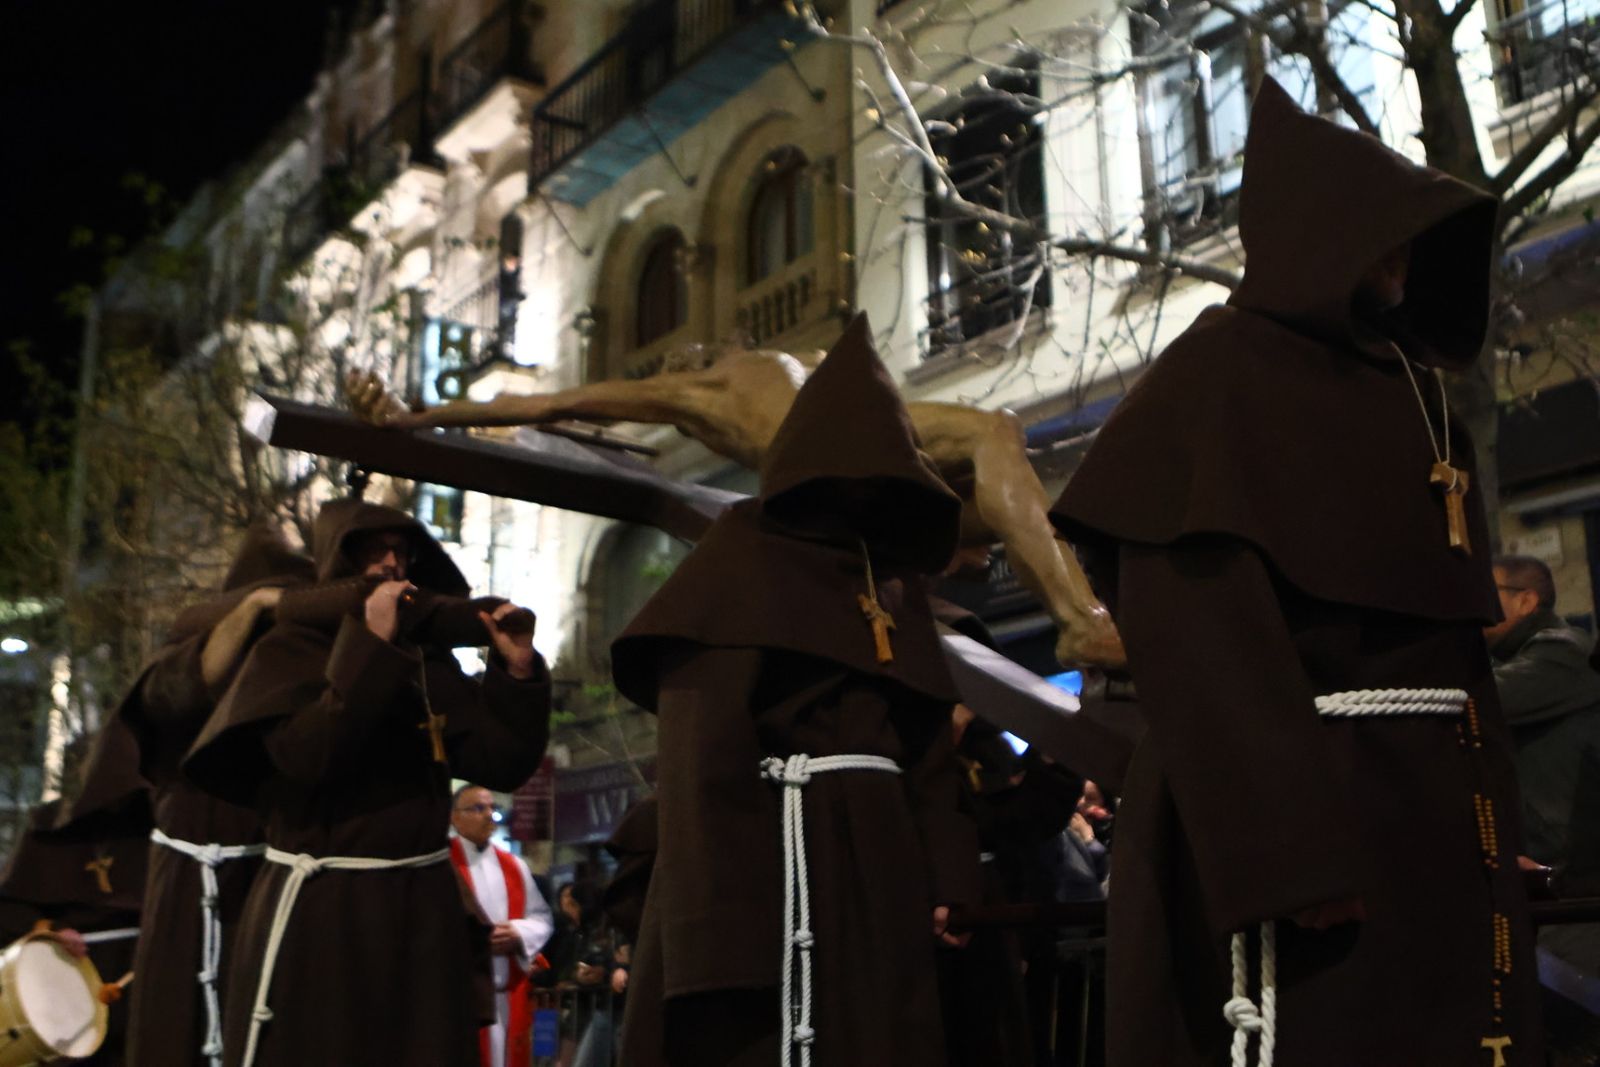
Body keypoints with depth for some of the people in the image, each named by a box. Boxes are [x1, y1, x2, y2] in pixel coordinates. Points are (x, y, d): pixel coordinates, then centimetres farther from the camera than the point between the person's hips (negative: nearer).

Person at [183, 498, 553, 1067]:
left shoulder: (430, 661, 10)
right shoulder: (289, 649, -1)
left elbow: (499, 764, 2)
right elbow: (309, 757, -20)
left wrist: (518, 672, -11)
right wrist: (372, 648, -20)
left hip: (422, 909, 4)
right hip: (318, 913, -4)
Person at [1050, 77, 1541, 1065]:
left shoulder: (1407, 390, 19)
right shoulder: (1222, 373, -5)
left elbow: (1448, 619, 19)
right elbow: (1201, 625, -15)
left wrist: (1491, 815, 12)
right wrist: (1289, 837, -24)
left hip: (1436, 811, 8)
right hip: (1298, 795, -8)